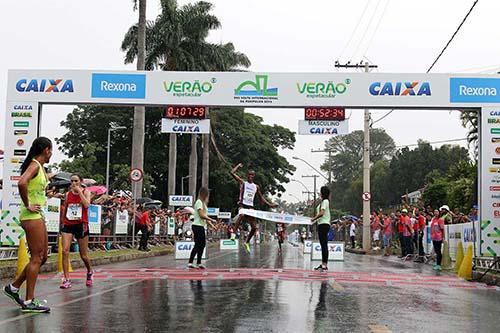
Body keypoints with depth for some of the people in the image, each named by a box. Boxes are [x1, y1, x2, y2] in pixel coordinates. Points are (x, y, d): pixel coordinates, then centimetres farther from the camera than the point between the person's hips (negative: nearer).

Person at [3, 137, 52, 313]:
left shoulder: (40, 167, 16)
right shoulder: (35, 165, -13)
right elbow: (22, 183, -31)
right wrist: (28, 205, -22)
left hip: (38, 215, 10)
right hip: (31, 216, -10)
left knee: (42, 257, 13)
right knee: (36, 258, -7)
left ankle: (14, 287, 23)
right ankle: (29, 302, -3)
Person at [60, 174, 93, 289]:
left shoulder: (86, 192, 0)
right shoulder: (68, 194, 8)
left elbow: (86, 205, -19)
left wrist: (79, 191, -16)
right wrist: (63, 222, 19)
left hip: (81, 225, -3)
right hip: (68, 225, 3)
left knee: (83, 255, 6)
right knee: (65, 251, -14)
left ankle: (89, 272, 35)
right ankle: (66, 279, -10)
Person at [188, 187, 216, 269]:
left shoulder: (203, 202, 18)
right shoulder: (199, 202, -12)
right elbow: (201, 215, -20)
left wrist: (211, 225, 14)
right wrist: (212, 220, -15)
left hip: (201, 226, 10)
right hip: (197, 226, -10)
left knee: (202, 244, 11)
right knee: (198, 245, -10)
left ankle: (199, 263, 15)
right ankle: (190, 263, -8)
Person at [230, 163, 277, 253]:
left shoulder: (256, 187, 18)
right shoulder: (242, 182, 8)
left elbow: (261, 198, 25)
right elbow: (232, 172, 0)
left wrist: (269, 204, 17)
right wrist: (239, 165, 11)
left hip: (250, 206, 5)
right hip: (242, 205, -5)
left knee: (254, 227, 0)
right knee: (242, 215, -39)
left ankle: (247, 242, 19)